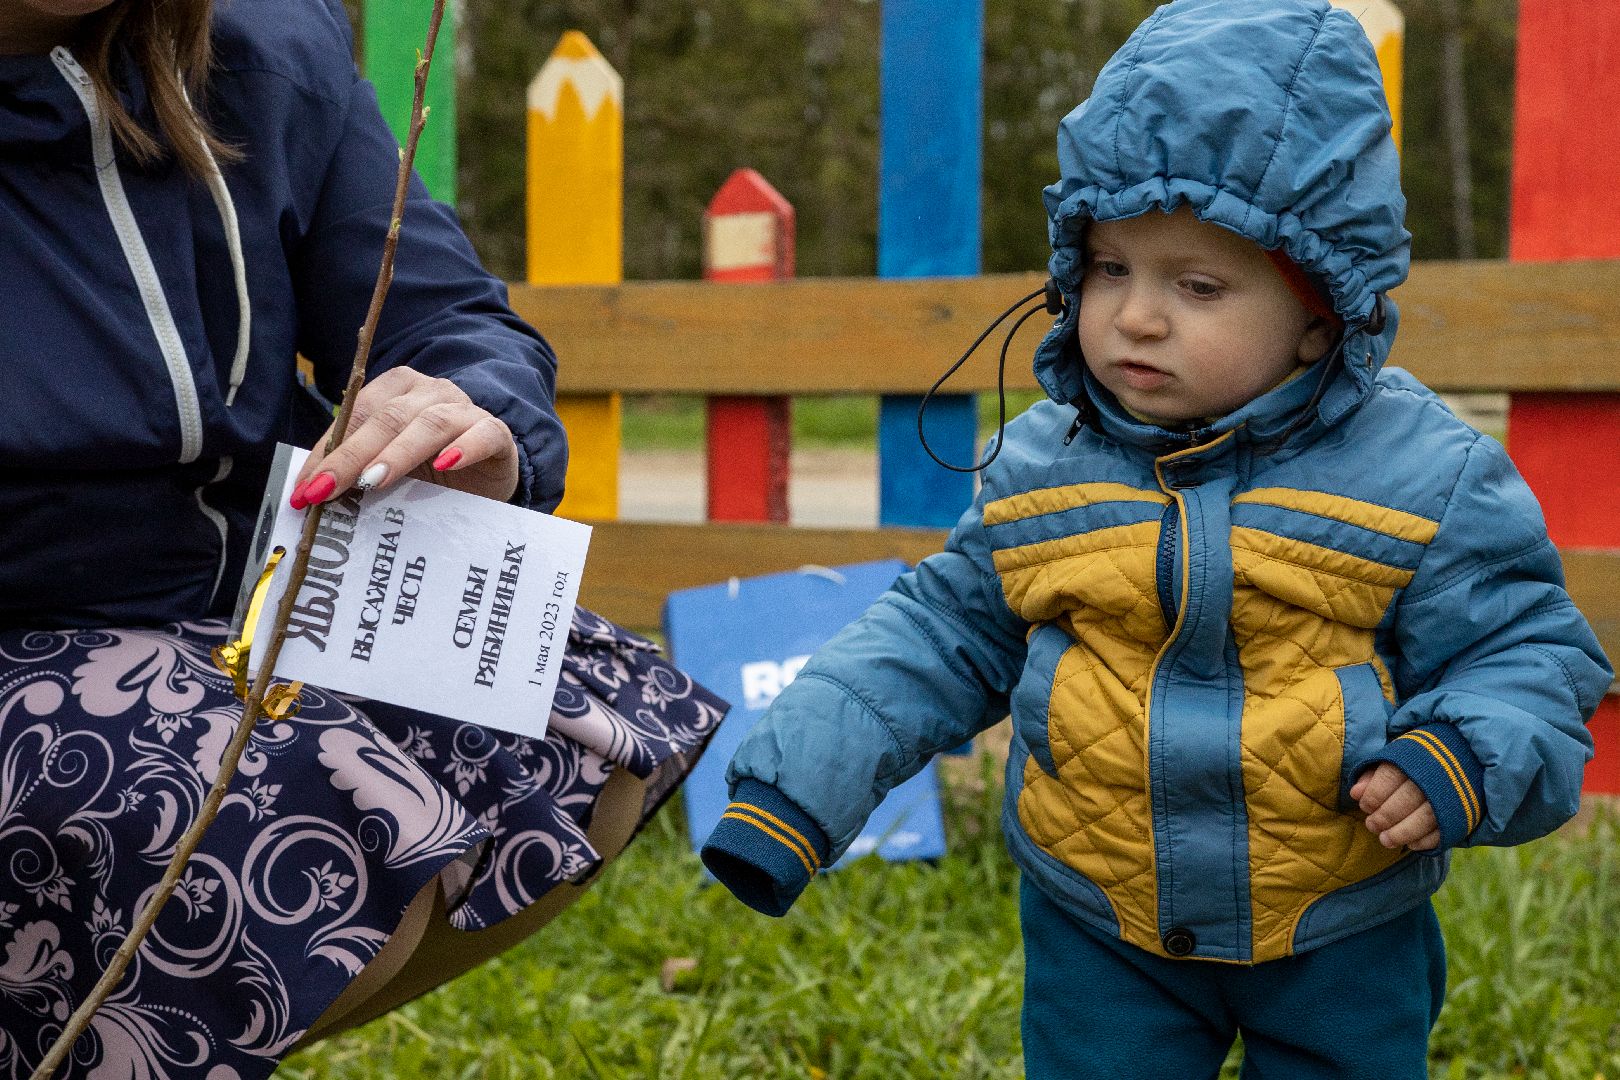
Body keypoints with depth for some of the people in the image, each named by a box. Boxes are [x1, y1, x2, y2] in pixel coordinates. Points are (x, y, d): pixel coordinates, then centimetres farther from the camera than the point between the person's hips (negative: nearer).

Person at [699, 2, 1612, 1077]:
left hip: (1343, 944, -1)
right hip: (1099, 933, 2)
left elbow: (1530, 650, -6)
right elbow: (941, 637, 3)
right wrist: (792, 790, -3)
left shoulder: (1418, 474, -14)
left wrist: (1461, 762, -27)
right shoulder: (1043, 467, -6)